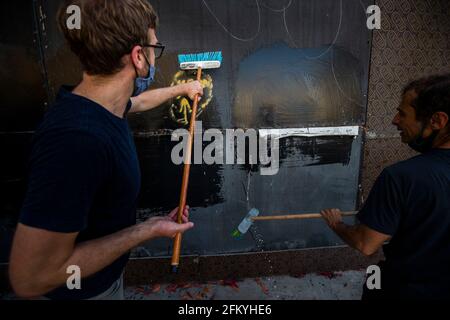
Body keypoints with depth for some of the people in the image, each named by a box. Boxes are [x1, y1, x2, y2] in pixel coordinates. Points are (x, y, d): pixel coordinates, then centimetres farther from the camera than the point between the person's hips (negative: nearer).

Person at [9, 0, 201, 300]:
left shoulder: (100, 103, -12)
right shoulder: (76, 139, -40)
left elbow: (139, 100, 14)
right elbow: (30, 278, -35)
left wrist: (182, 89, 28)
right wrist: (149, 230, -29)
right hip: (85, 288, -7)